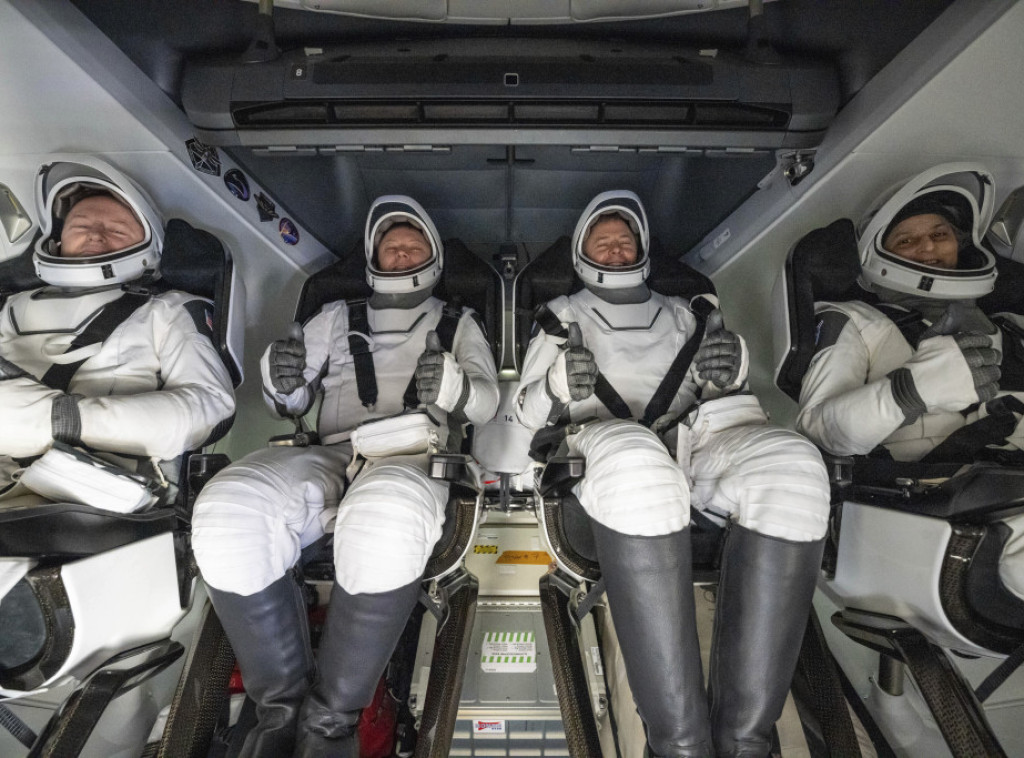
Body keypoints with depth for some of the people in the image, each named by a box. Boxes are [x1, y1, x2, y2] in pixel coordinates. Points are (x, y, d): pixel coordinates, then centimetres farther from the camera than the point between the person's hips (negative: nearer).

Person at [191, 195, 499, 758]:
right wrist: (281, 379, -1)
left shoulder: (457, 323, 24)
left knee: (386, 522, -40)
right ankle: (280, 704, -11)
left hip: (412, 458, -2)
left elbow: (486, 401, 11)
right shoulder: (337, 317, 28)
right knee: (227, 515, -31)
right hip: (330, 458, 3)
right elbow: (290, 405, 24)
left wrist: (453, 383, -13)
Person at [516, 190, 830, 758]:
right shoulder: (564, 315, 24)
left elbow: (723, 392, 24)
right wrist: (559, 385, -7)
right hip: (611, 450, -2)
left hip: (697, 437, 3)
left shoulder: (681, 311, 30)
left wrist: (731, 369, 0)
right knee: (634, 462, -40)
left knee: (790, 465, -31)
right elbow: (527, 412, 16)